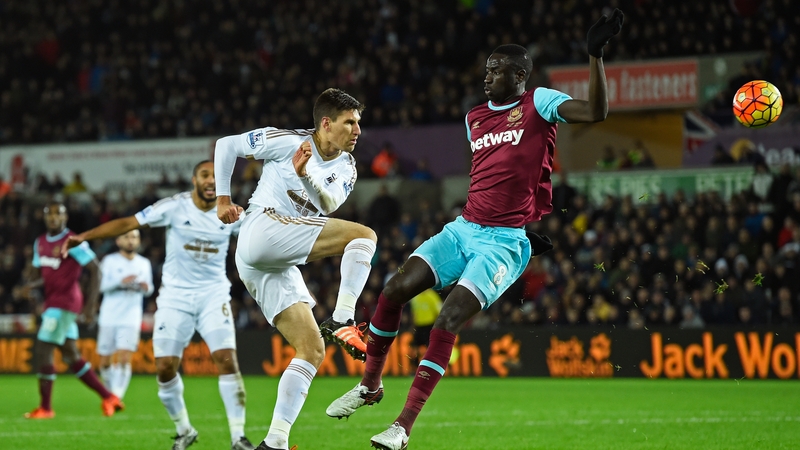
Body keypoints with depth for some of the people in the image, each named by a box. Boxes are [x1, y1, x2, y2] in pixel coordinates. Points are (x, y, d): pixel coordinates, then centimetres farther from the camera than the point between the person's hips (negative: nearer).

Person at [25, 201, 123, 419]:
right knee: (71, 356, 11)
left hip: (65, 301, -8)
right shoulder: (40, 243, 12)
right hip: (52, 301, 8)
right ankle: (108, 397, 18)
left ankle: (45, 407, 0)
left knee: (43, 350, -9)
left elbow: (95, 270, -10)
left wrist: (91, 304, -16)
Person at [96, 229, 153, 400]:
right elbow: (101, 285, -10)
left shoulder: (144, 264, 10)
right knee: (105, 362, 5)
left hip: (131, 320, 1)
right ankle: (111, 392, 26)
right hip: (109, 318, -1)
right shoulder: (109, 261, 1)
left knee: (124, 359, -15)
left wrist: (146, 288, -6)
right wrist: (121, 282, -25)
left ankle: (116, 397, -16)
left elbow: (149, 289, 17)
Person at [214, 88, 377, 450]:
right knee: (364, 236, -19)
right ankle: (342, 321, -30)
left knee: (312, 351, 0)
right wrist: (223, 199, 4)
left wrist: (306, 174, -24)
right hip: (263, 228, -8)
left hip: (280, 266, 8)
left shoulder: (346, 167, 15)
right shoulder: (286, 141, -1)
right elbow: (226, 145, 6)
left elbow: (329, 203, -6)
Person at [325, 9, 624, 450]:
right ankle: (369, 384, 13)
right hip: (464, 228, 7)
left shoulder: (538, 104, -4)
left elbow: (596, 112, -20)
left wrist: (596, 53, -27)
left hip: (504, 242, -6)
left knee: (447, 320, -19)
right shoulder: (475, 118, 16)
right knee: (394, 290, -8)